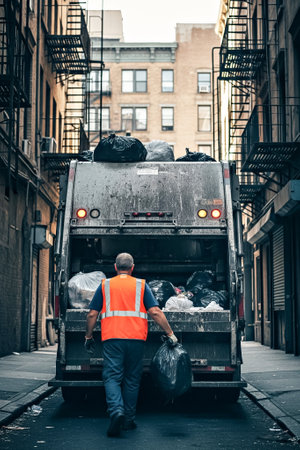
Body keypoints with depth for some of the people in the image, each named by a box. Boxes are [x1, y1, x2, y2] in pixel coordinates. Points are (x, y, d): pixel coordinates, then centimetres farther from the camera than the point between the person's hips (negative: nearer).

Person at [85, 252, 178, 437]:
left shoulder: (105, 285, 9)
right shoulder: (141, 285, 8)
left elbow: (92, 314, 8)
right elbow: (156, 312, -1)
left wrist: (89, 336, 20)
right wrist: (170, 334, 3)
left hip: (112, 338, -1)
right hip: (136, 338, 1)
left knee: (112, 377, -1)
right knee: (132, 379, 12)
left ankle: (116, 410, -24)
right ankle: (129, 420, 16)